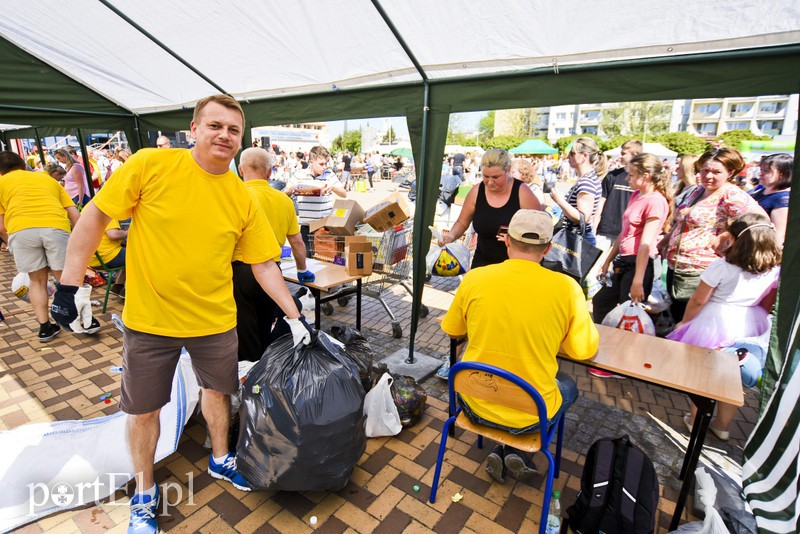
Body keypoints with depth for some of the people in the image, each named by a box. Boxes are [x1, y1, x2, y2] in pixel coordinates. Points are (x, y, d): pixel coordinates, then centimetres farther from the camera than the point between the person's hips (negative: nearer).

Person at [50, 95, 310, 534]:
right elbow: (94, 216, -5)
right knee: (143, 409, 14)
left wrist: (294, 318, -4)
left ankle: (220, 460, 48)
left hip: (215, 319, 2)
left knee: (217, 390, 20)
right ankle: (144, 494, 41)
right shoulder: (150, 165, -12)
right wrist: (70, 286, -9)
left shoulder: (243, 200, -5)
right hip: (149, 319, -1)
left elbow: (264, 266, -2)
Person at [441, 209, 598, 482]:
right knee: (568, 385, 30)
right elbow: (584, 350, -8)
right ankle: (515, 451, 16)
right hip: (530, 414, -1)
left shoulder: (474, 278, -14)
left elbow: (453, 331, 2)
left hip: (476, 405, 2)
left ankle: (502, 452, 18)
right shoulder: (566, 287, -18)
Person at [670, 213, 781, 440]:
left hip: (716, 322, -5)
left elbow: (698, 301, -14)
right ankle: (723, 426, 33)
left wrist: (683, 323, 0)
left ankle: (695, 421, 25)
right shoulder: (775, 270, -4)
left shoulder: (722, 266, -19)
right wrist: (755, 322, 23)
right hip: (751, 325, 5)